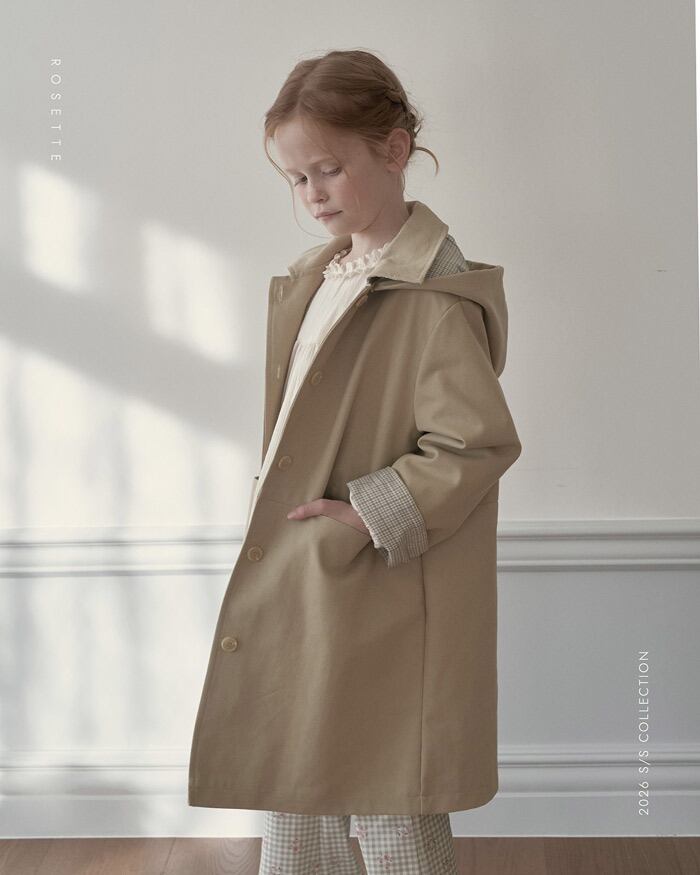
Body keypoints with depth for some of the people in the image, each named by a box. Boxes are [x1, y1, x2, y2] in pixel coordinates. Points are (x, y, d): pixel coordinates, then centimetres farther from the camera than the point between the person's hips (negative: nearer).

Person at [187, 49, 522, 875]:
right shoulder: (315, 279, 9)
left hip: (377, 601, -8)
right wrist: (272, 497, 8)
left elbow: (481, 443, -19)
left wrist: (370, 516, -20)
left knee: (388, 808, 7)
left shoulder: (432, 297, -17)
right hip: (296, 586, 9)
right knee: (292, 798, 21)